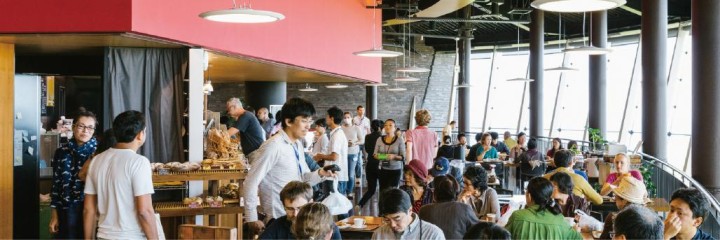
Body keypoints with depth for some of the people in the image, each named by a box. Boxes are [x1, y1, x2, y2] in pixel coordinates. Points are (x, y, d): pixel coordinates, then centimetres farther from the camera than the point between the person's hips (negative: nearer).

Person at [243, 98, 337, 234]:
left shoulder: (298, 145, 8)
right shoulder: (273, 146, -19)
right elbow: (250, 184, -17)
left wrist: (320, 174, -5)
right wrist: (252, 219, -13)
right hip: (280, 220, -8)